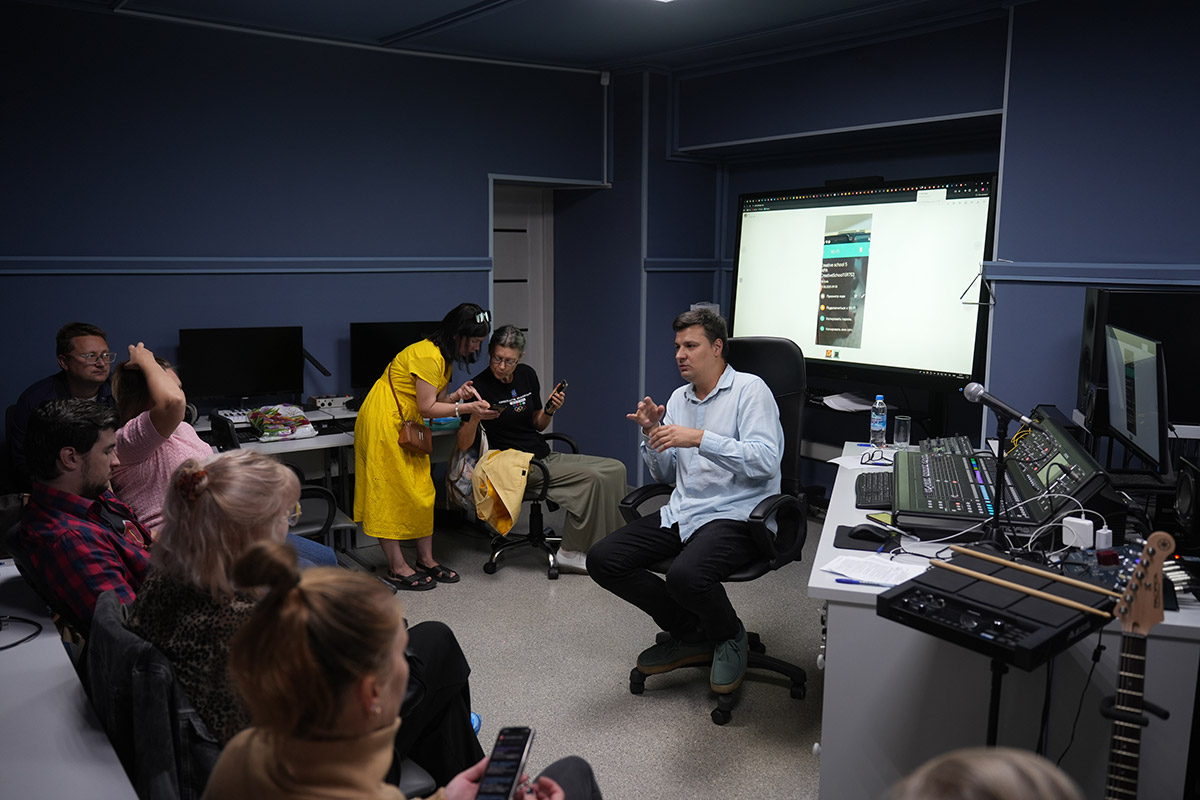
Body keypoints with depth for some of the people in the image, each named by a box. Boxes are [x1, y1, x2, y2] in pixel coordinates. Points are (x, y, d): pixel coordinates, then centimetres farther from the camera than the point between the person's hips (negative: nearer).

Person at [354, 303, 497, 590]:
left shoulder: (443, 356, 9)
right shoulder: (428, 356, -22)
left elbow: (435, 400, 7)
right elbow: (427, 407, -22)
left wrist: (457, 394, -11)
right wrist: (466, 408, -24)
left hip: (405, 426, 10)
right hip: (384, 423, -10)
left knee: (421, 491, 8)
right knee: (390, 494, -4)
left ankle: (425, 560, 14)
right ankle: (397, 568, 2)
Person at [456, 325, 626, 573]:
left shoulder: (527, 375, 6)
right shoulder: (480, 386, -12)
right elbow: (463, 445, -14)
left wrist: (550, 410, -4)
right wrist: (475, 415, -31)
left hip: (545, 457, 7)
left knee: (614, 469, -5)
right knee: (591, 477, -24)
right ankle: (570, 553, -12)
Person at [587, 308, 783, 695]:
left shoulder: (749, 389, -5)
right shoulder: (678, 398, 16)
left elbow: (766, 460, -19)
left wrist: (699, 439, -25)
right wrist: (652, 434, 1)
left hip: (734, 515, -7)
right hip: (681, 514, 8)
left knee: (685, 575, -36)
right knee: (602, 560, -8)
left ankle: (729, 636, 1)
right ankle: (691, 634, 6)